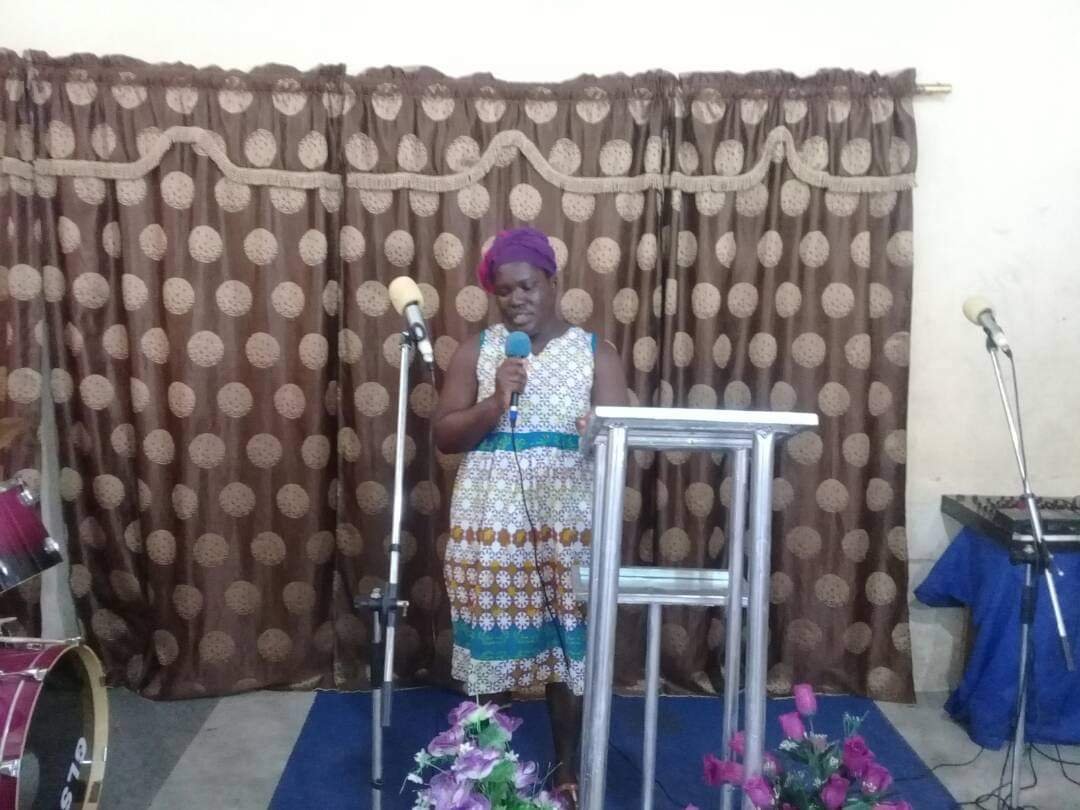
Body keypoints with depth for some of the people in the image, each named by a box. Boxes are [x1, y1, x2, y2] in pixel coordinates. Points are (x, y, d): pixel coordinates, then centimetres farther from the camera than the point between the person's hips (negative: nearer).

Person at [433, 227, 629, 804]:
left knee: (568, 645, 5)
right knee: (490, 644, 7)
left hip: (567, 524, 0)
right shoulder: (477, 350, 5)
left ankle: (567, 772, 23)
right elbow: (444, 435, 1)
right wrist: (494, 403, -15)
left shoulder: (595, 352, 3)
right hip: (490, 522, 1)